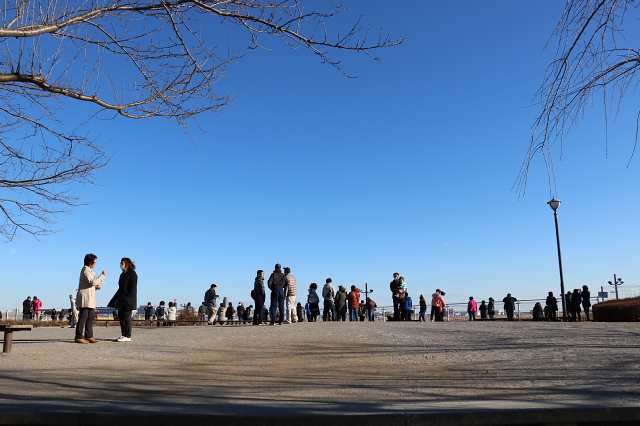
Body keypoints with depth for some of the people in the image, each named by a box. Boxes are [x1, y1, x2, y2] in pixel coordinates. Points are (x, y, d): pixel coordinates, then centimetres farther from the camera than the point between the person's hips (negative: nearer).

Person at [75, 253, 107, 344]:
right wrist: (102, 275, -17)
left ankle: (89, 336, 12)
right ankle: (79, 337, -2)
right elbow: (93, 282, -23)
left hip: (90, 299, 10)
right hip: (85, 298, -10)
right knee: (83, 317, -7)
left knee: (91, 317, 9)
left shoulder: (89, 271, 21)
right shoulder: (85, 271, -11)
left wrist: (96, 287, 7)